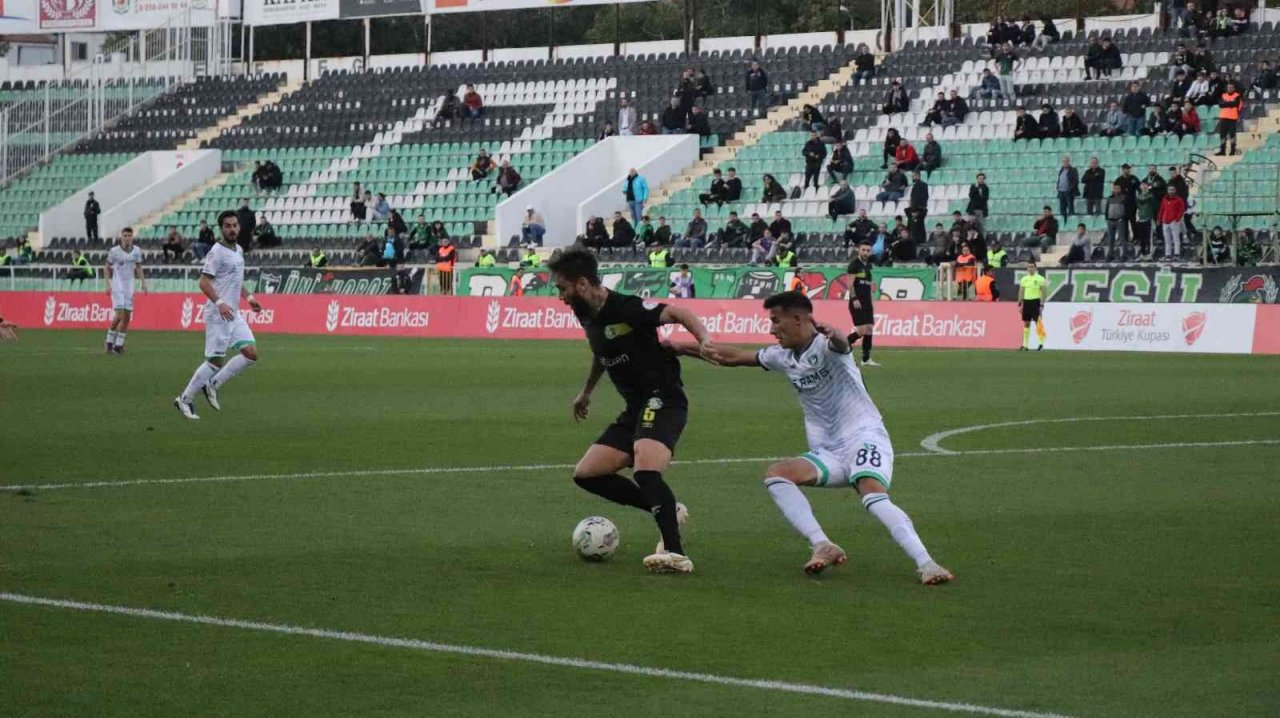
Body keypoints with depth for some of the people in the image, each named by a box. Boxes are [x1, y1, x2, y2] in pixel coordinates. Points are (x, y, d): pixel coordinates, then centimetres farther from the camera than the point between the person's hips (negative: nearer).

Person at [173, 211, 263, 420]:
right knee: (215, 361, -6)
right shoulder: (217, 252, -13)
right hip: (218, 316, -8)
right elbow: (204, 282, -19)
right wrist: (219, 303, -31)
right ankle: (185, 399, 7)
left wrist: (248, 296, 16)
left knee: (251, 354, -1)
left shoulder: (239, 250, 13)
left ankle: (213, 385, 11)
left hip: (234, 314, 8)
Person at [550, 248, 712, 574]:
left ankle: (676, 554, -36)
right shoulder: (586, 314, 10)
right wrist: (586, 392, 42)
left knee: (644, 470, -33)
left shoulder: (626, 308, -16)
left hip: (663, 400, -10)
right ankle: (667, 510, 12)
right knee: (586, 473, 6)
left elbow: (679, 314, -20)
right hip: (635, 407, 10)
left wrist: (704, 340, -38)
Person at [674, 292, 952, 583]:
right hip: (829, 453, 7)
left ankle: (926, 564, -38)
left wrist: (833, 335, -60)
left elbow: (840, 345, -35)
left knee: (874, 497, -33)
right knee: (775, 475, -16)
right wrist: (684, 349, 28)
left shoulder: (825, 345, -10)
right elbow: (735, 356, 26)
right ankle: (823, 546, -26)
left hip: (864, 436, -7)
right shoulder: (784, 358, 14)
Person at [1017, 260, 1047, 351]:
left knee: (1038, 323, -7)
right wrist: (1019, 304, 9)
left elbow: (1043, 293, -6)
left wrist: (1042, 305, -12)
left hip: (1036, 302, -5)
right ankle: (1025, 345, 9)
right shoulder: (1024, 279, 11)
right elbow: (1021, 292, 14)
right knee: (1026, 324, 6)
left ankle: (1041, 343, -2)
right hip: (1026, 302, 5)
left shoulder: (1040, 278, -4)